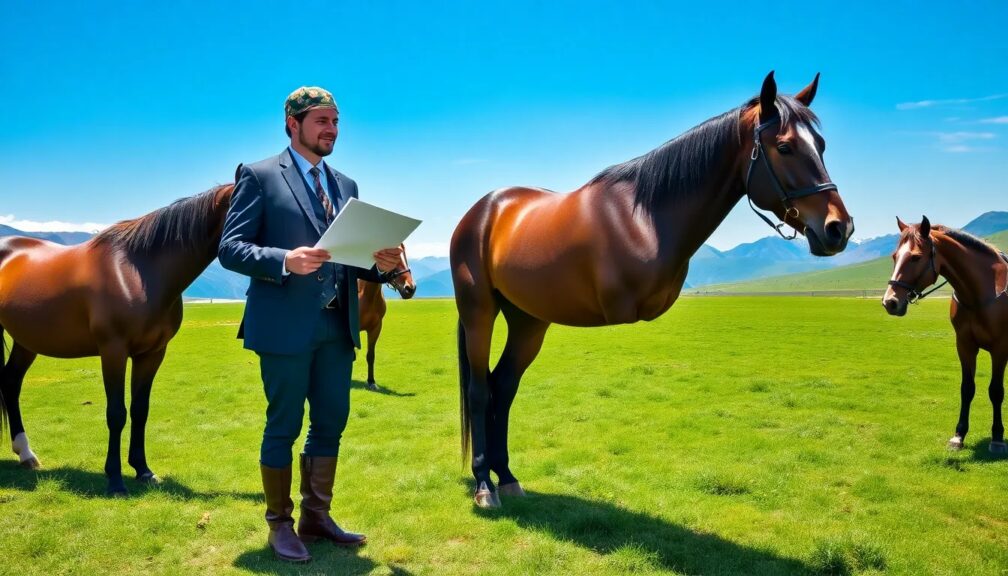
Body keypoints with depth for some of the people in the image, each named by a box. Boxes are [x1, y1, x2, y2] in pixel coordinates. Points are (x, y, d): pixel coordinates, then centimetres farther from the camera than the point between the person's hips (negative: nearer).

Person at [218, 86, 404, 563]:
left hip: (337, 326, 6)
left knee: (331, 424, 12)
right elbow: (230, 248, -9)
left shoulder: (346, 186, 16)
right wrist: (285, 260, -25)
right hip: (285, 324, -6)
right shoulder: (260, 176, -2)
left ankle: (316, 517, 27)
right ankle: (280, 525, 19)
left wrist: (380, 264, -6)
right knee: (283, 427, 4)